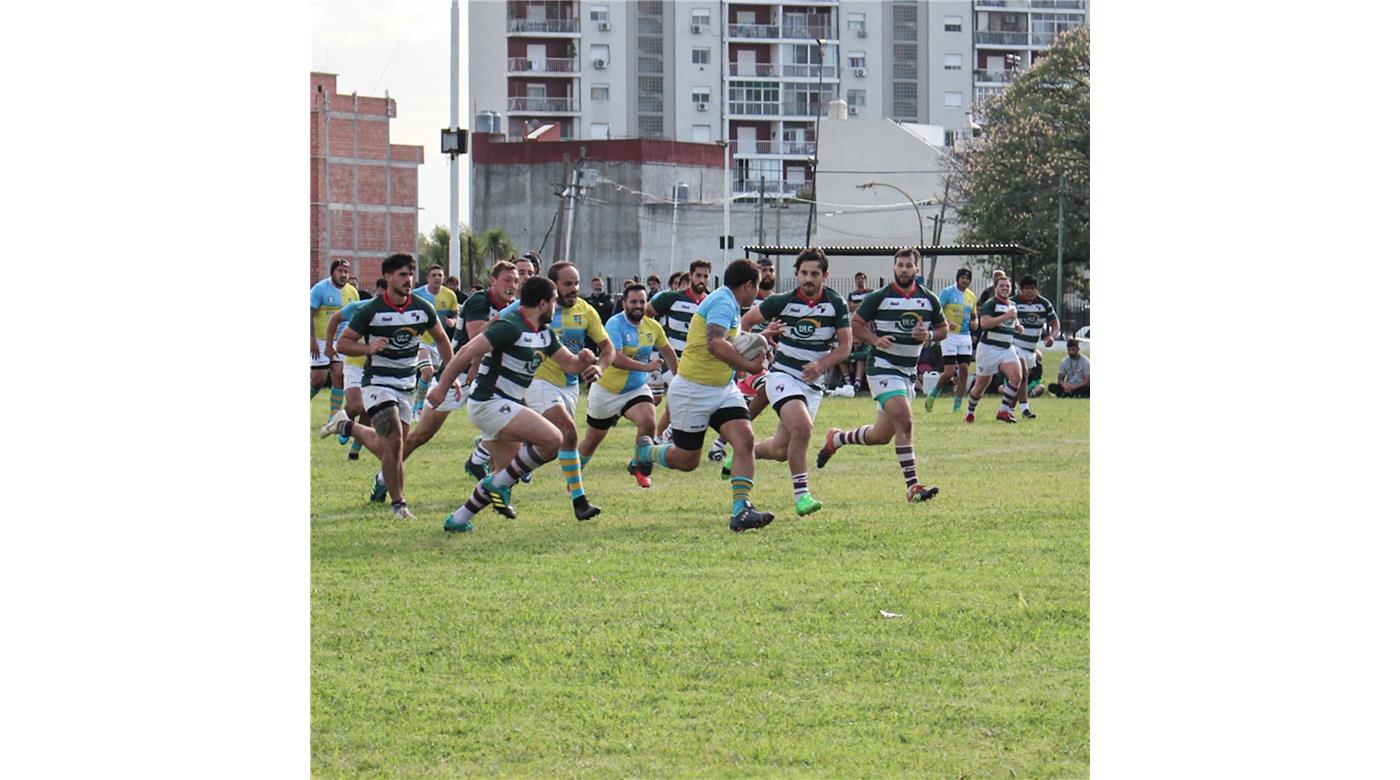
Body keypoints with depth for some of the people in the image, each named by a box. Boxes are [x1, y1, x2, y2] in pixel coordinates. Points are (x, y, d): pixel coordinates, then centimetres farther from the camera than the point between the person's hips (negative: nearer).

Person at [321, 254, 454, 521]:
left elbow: (441, 339, 15)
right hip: (377, 383, -5)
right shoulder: (371, 311, -12)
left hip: (406, 386, 5)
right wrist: (368, 347, -25)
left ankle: (346, 426, 36)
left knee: (385, 448, 9)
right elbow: (342, 343, -6)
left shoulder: (423, 309, -1)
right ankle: (398, 504, -6)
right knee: (394, 441, -19)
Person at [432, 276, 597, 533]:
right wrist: (442, 387, -23)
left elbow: (569, 363, 18)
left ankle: (458, 519, 20)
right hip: (490, 403, -10)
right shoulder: (511, 326, -18)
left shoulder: (543, 333, 12)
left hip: (506, 407, 10)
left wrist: (583, 360, -6)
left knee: (510, 472, 14)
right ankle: (499, 483, -9)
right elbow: (468, 352, -21)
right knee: (553, 440, -20)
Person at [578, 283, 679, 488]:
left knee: (648, 421, -25)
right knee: (593, 438, 11)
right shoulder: (615, 324, -21)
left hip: (637, 389, 3)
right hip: (607, 389, -3)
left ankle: (639, 467, -3)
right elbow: (615, 358, -33)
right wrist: (646, 367, -39)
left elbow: (668, 352, 16)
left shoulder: (652, 326, -3)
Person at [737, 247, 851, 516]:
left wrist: (821, 365, -18)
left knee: (781, 450, 4)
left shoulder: (836, 305, -3)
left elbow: (844, 345, -2)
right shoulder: (783, 302, -7)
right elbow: (747, 320, 8)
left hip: (813, 383, 3)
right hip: (783, 375, -3)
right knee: (802, 427, -29)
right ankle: (801, 493, -19)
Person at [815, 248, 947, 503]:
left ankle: (837, 438, 37)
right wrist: (875, 340, -18)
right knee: (904, 421, -23)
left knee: (882, 435, 10)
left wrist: (929, 334, -7)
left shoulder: (929, 300, 5)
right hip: (883, 367, -6)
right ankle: (912, 486, -24)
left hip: (909, 371, 6)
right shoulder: (878, 297, -7)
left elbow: (943, 328, 16)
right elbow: (856, 323, 0)